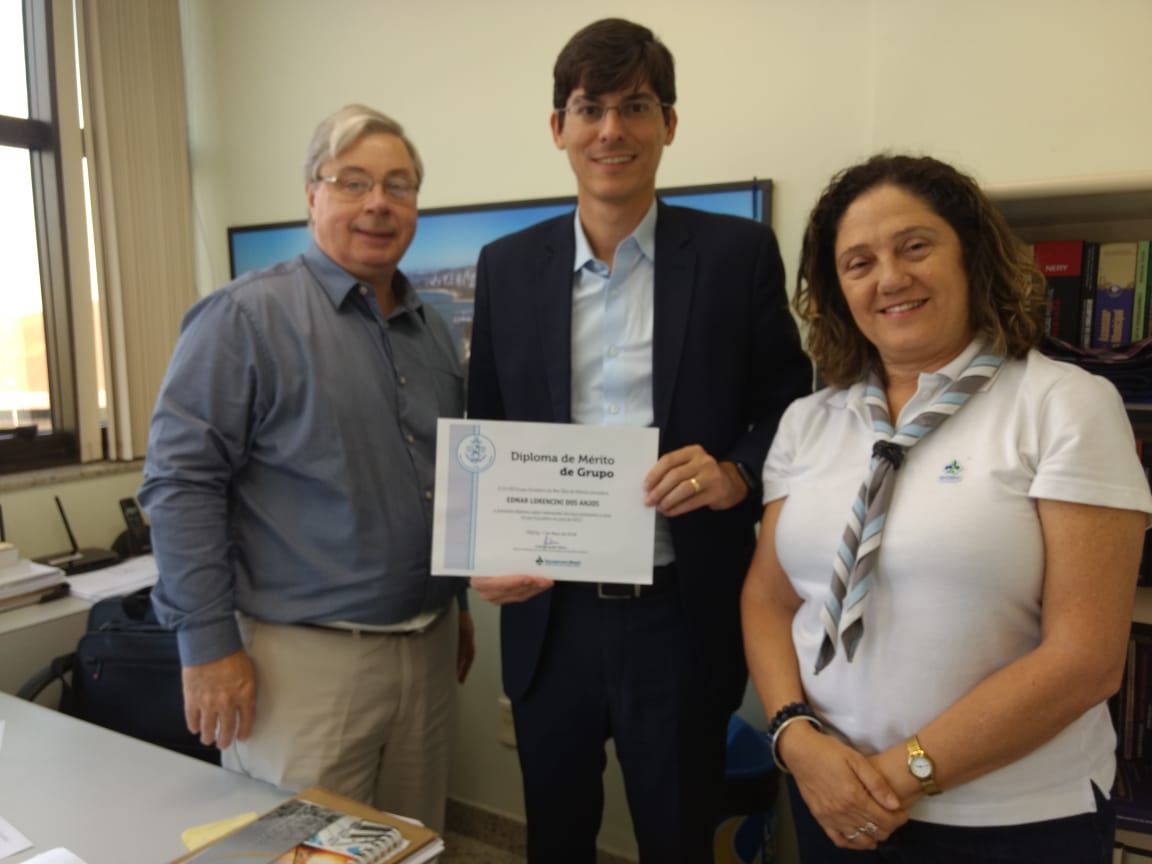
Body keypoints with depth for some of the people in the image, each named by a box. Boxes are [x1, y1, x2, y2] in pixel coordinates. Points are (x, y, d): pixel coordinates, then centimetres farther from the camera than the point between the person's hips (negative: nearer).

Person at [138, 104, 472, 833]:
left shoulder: (433, 331, 10)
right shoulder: (247, 316, -10)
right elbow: (182, 479, -13)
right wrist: (209, 643, -15)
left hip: (428, 647, 7)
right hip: (303, 655, -6)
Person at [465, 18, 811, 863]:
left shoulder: (738, 252, -4)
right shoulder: (507, 265, 4)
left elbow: (793, 411, 1)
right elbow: (486, 435, 9)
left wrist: (737, 474, -19)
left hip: (682, 616, -2)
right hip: (549, 617, 3)